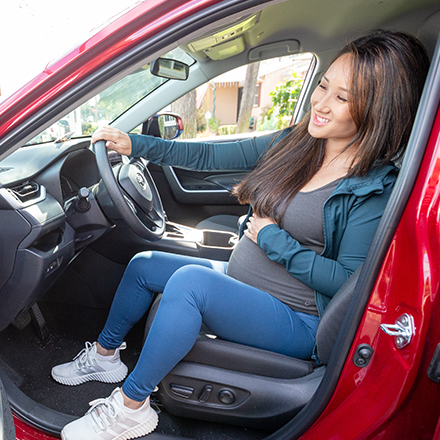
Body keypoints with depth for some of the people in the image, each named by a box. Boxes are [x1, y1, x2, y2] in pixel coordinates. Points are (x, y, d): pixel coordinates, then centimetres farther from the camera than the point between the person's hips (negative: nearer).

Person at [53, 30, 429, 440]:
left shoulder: (375, 188, -16)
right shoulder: (293, 143, 2)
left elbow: (348, 283, -19)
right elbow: (210, 155, 2)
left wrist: (272, 238, -17)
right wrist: (135, 143, -2)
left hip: (295, 322, -7)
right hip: (239, 282, 8)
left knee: (190, 279, -32)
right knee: (143, 264, 9)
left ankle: (130, 407, -9)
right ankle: (105, 355, 29)